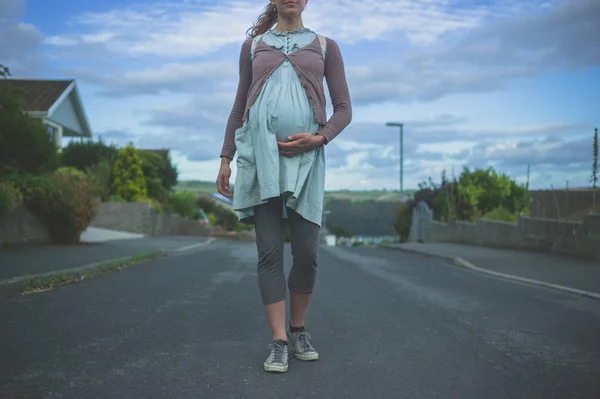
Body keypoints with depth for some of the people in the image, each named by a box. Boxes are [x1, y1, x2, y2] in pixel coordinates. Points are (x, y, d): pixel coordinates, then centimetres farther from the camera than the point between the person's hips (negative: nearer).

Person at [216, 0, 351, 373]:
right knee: (270, 251, -4)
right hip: (260, 154, 1)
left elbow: (344, 109, 8)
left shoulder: (326, 46, 13)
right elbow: (239, 107, 15)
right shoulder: (252, 45, 17)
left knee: (306, 252, -3)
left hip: (305, 157, 0)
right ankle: (279, 341, 1)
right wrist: (225, 159, 8)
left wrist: (319, 138, -11)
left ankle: (298, 329, 20)